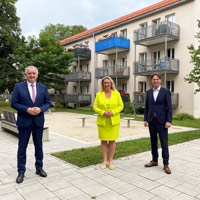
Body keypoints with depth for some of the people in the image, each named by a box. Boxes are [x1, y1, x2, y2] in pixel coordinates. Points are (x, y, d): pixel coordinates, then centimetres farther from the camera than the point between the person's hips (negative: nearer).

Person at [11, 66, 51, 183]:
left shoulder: (43, 87, 5)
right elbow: (14, 103, -5)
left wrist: (40, 109, -13)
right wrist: (27, 110, -18)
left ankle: (39, 168, 29)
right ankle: (21, 172, 20)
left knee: (39, 146, 13)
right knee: (22, 147, 6)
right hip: (24, 121, -2)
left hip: (39, 121, 2)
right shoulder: (18, 87, -2)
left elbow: (48, 103, 7)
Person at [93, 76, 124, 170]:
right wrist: (103, 113, -17)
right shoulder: (99, 94, 1)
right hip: (102, 121, 1)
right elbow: (95, 107, 0)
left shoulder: (116, 93, 0)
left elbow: (121, 106, 0)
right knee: (103, 140, 6)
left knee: (112, 140, 5)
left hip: (114, 121, 0)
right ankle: (104, 161, 19)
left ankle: (111, 160, 19)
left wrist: (113, 112, -16)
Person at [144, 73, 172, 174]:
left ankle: (166, 164, 9)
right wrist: (145, 119, 5)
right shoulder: (149, 92, 9)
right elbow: (146, 107, 11)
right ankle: (154, 160, 25)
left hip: (161, 121, -4)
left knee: (164, 143, -1)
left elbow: (169, 107, -6)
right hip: (151, 121, 4)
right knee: (153, 141, 12)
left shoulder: (166, 91, -2)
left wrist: (168, 121, -13)